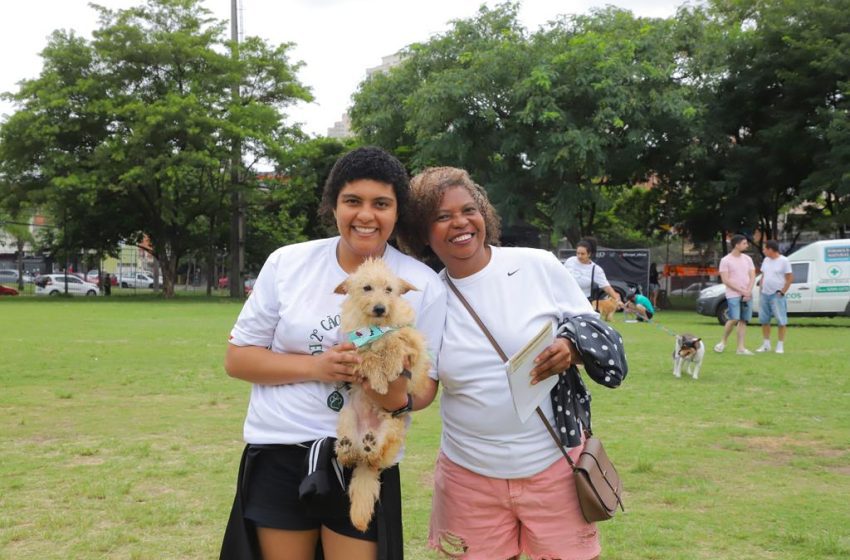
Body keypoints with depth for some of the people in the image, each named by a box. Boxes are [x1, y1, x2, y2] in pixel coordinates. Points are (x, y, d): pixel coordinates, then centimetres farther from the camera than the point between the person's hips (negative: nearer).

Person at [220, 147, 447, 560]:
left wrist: (398, 397, -23)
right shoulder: (287, 263, -3)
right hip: (278, 456, 1)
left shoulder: (423, 285, -4)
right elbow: (237, 358, 0)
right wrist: (317, 366, -15)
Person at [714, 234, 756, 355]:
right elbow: (725, 280, -10)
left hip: (747, 295, 5)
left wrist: (748, 292, -7)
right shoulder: (725, 260, -4)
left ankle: (740, 348, 5)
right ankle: (723, 342, 6)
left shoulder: (747, 259, 12)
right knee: (734, 319, -14)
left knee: (743, 320, 2)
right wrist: (741, 291, -12)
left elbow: (752, 277, 9)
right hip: (733, 295, -5)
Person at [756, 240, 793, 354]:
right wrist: (760, 291, 11)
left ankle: (780, 345, 1)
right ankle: (766, 344, 19)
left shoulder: (784, 261, -8)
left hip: (777, 295, -7)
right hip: (764, 294, 7)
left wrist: (782, 292, -12)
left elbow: (790, 278, -8)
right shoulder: (766, 260, 11)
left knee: (781, 321, -4)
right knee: (764, 320, 10)